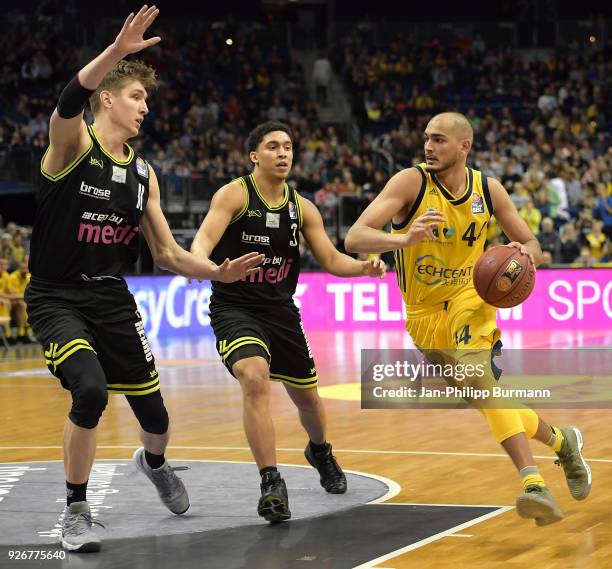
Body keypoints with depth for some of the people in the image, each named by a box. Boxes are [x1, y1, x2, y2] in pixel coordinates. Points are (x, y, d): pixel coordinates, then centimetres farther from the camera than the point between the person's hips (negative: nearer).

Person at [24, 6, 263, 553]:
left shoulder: (143, 174, 8)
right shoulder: (72, 144, -9)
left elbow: (168, 254, 11)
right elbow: (71, 100, -34)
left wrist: (219, 272, -6)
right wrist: (118, 51, -47)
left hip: (113, 300, 6)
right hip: (57, 298, -5)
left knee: (155, 417, 8)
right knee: (90, 389, -29)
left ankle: (154, 463, 47)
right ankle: (76, 512, -9)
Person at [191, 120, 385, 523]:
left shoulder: (302, 208, 3)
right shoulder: (234, 195, -11)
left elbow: (331, 259, 4)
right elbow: (205, 238, -24)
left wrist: (363, 267, -17)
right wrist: (200, 262, -48)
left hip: (281, 309, 5)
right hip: (234, 308, -5)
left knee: (306, 396, 17)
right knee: (255, 378, -30)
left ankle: (320, 452, 52)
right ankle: (272, 484, -25)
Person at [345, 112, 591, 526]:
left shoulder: (488, 189, -4)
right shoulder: (411, 183, -14)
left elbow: (532, 245, 8)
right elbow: (354, 239, -24)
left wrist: (526, 252, -18)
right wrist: (404, 239, -43)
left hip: (470, 298, -1)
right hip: (425, 316, 1)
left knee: (478, 377, -29)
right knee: (491, 400, 1)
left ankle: (534, 484, -37)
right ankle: (560, 441, 28)